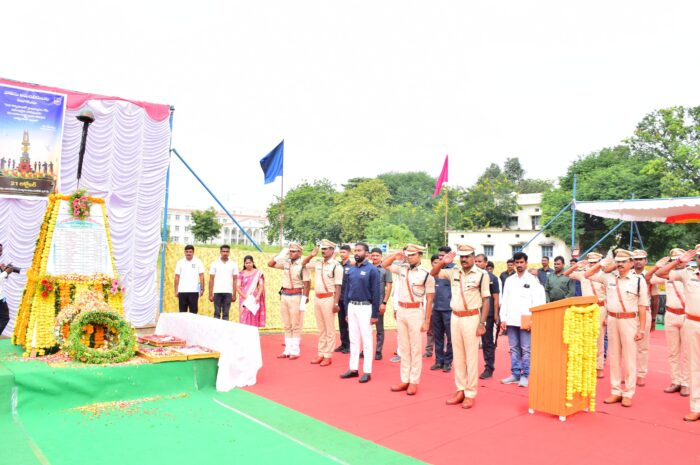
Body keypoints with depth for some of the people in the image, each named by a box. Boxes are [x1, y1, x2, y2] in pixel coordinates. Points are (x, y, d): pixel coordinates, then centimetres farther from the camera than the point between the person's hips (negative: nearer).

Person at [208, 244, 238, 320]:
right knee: (217, 313, 3)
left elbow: (235, 280, 5)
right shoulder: (215, 264, 4)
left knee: (226, 314, 4)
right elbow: (211, 280, 4)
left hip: (228, 292, 0)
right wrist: (210, 294, -1)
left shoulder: (233, 264, 5)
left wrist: (234, 294, 0)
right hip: (217, 292, 0)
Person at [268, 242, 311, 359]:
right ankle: (288, 350, 17)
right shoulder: (286, 263, 7)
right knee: (287, 326, 11)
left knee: (295, 326, -2)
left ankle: (295, 351, 5)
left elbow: (307, 284, -14)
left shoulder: (302, 265, -11)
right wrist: (280, 255, 2)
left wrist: (304, 301, -17)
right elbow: (270, 264, 15)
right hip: (284, 295, 7)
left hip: (296, 296, -7)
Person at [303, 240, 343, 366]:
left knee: (329, 329, 2)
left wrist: (336, 303, -18)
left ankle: (328, 356, 8)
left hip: (328, 299, -7)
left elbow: (338, 286, -13)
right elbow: (303, 264, 22)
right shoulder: (318, 263, 8)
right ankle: (321, 354, 21)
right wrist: (311, 255, 6)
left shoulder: (336, 266, -9)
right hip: (317, 298, 7)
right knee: (321, 329, 14)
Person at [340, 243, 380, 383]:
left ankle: (367, 371, 9)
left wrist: (375, 314, -13)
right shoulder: (351, 270, 9)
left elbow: (376, 293, -11)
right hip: (351, 307, 6)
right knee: (353, 339, 12)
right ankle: (353, 368, 22)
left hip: (365, 308, -6)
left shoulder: (372, 270, -9)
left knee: (366, 340, 1)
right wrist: (346, 310, 12)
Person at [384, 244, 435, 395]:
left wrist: (427, 321, -10)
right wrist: (396, 255, -1)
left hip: (416, 312, -5)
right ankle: (404, 380, 21)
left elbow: (429, 300, -8)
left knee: (415, 349, 3)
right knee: (404, 348, 12)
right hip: (401, 311, 6)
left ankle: (414, 382, 12)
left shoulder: (426, 274, -9)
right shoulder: (402, 269, 5)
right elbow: (384, 264, 14)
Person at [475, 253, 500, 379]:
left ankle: (489, 368, 15)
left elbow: (496, 298, -1)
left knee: (488, 342, 6)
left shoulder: (492, 278, -1)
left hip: (487, 315, -3)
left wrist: (495, 315, -5)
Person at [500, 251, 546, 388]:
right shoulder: (509, 280, 11)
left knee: (526, 349, -1)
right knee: (514, 349, 9)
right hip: (511, 320, 4)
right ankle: (515, 374, 16)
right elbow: (504, 300, 11)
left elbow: (537, 302, -5)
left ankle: (524, 376, 7)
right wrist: (503, 318, 4)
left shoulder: (532, 280, 0)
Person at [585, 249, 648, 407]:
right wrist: (600, 264, 0)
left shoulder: (638, 280, -5)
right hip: (612, 320, 4)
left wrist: (641, 329, -7)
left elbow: (642, 307, -5)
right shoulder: (609, 276, 5)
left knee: (629, 358, 2)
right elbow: (587, 275, 11)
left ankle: (628, 394, 12)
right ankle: (615, 392, 20)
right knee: (613, 357, 10)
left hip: (629, 321, -4)